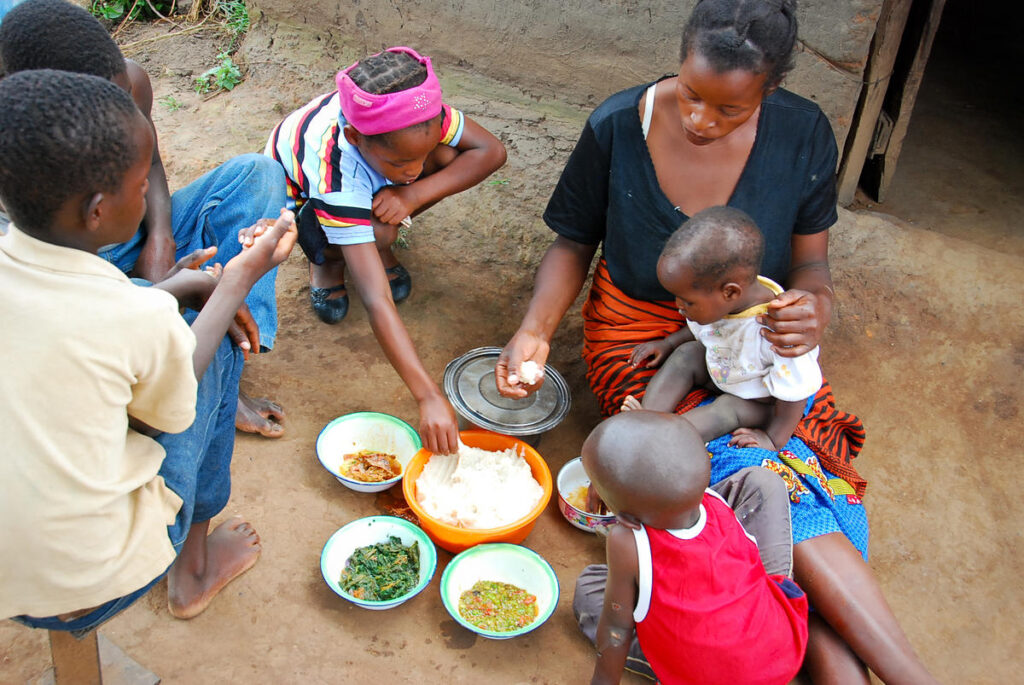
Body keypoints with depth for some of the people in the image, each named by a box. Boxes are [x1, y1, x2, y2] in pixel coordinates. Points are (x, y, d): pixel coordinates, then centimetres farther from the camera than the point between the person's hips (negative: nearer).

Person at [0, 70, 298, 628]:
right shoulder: (143, 317, -25)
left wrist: (171, 289, 13)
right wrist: (240, 279, 1)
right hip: (93, 588, -5)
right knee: (213, 344, 5)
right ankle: (193, 566, 21)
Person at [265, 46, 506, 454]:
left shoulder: (415, 114, -34)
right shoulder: (336, 176, -44)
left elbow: (492, 150, -25)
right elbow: (377, 303, -48)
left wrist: (415, 193, -38)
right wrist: (429, 397, -52)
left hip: (371, 189, 5)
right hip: (293, 190, -5)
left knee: (448, 158, -24)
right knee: (378, 232, -38)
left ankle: (375, 244, 0)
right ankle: (326, 259, -1)